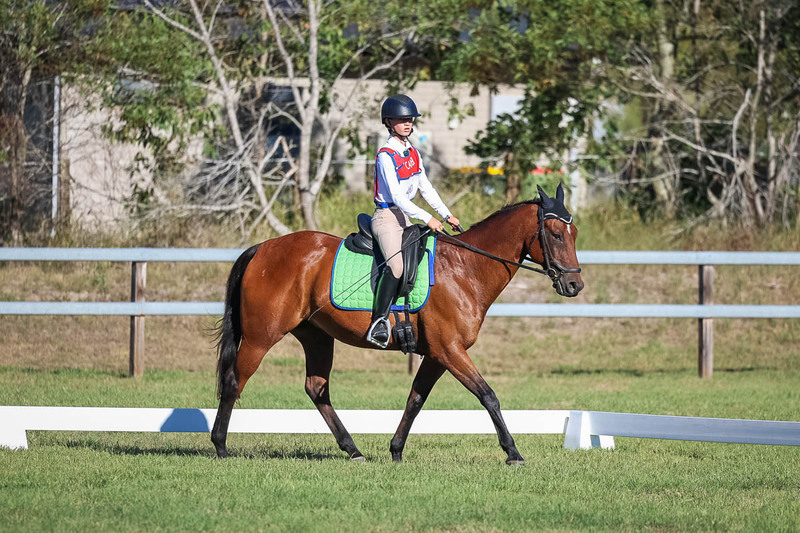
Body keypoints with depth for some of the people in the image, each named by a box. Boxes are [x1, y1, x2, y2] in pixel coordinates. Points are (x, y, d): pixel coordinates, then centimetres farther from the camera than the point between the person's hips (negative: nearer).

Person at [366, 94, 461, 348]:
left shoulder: (413, 154, 13)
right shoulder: (386, 156, -13)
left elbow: (426, 188, 19)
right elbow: (397, 197, -18)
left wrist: (447, 215, 9)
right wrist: (427, 219, -22)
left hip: (406, 219, 9)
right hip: (387, 216, -9)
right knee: (397, 263, -31)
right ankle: (379, 321, -31)